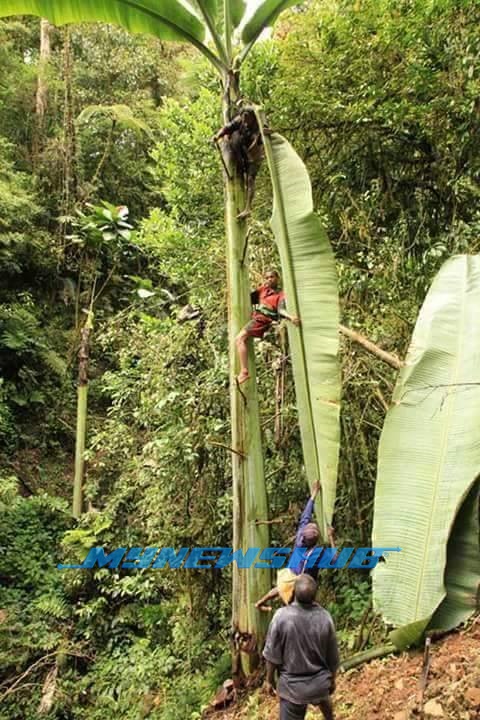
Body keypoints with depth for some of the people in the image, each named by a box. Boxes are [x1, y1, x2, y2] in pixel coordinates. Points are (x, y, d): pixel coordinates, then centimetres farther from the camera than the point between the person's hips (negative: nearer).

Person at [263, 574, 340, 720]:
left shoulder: (281, 616, -23)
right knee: (323, 699, 35)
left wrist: (269, 680, 4)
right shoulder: (324, 617, -16)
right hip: (319, 683, 3)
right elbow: (333, 656, -3)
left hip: (292, 686, -3)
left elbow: (272, 654, -12)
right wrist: (332, 679, 15)